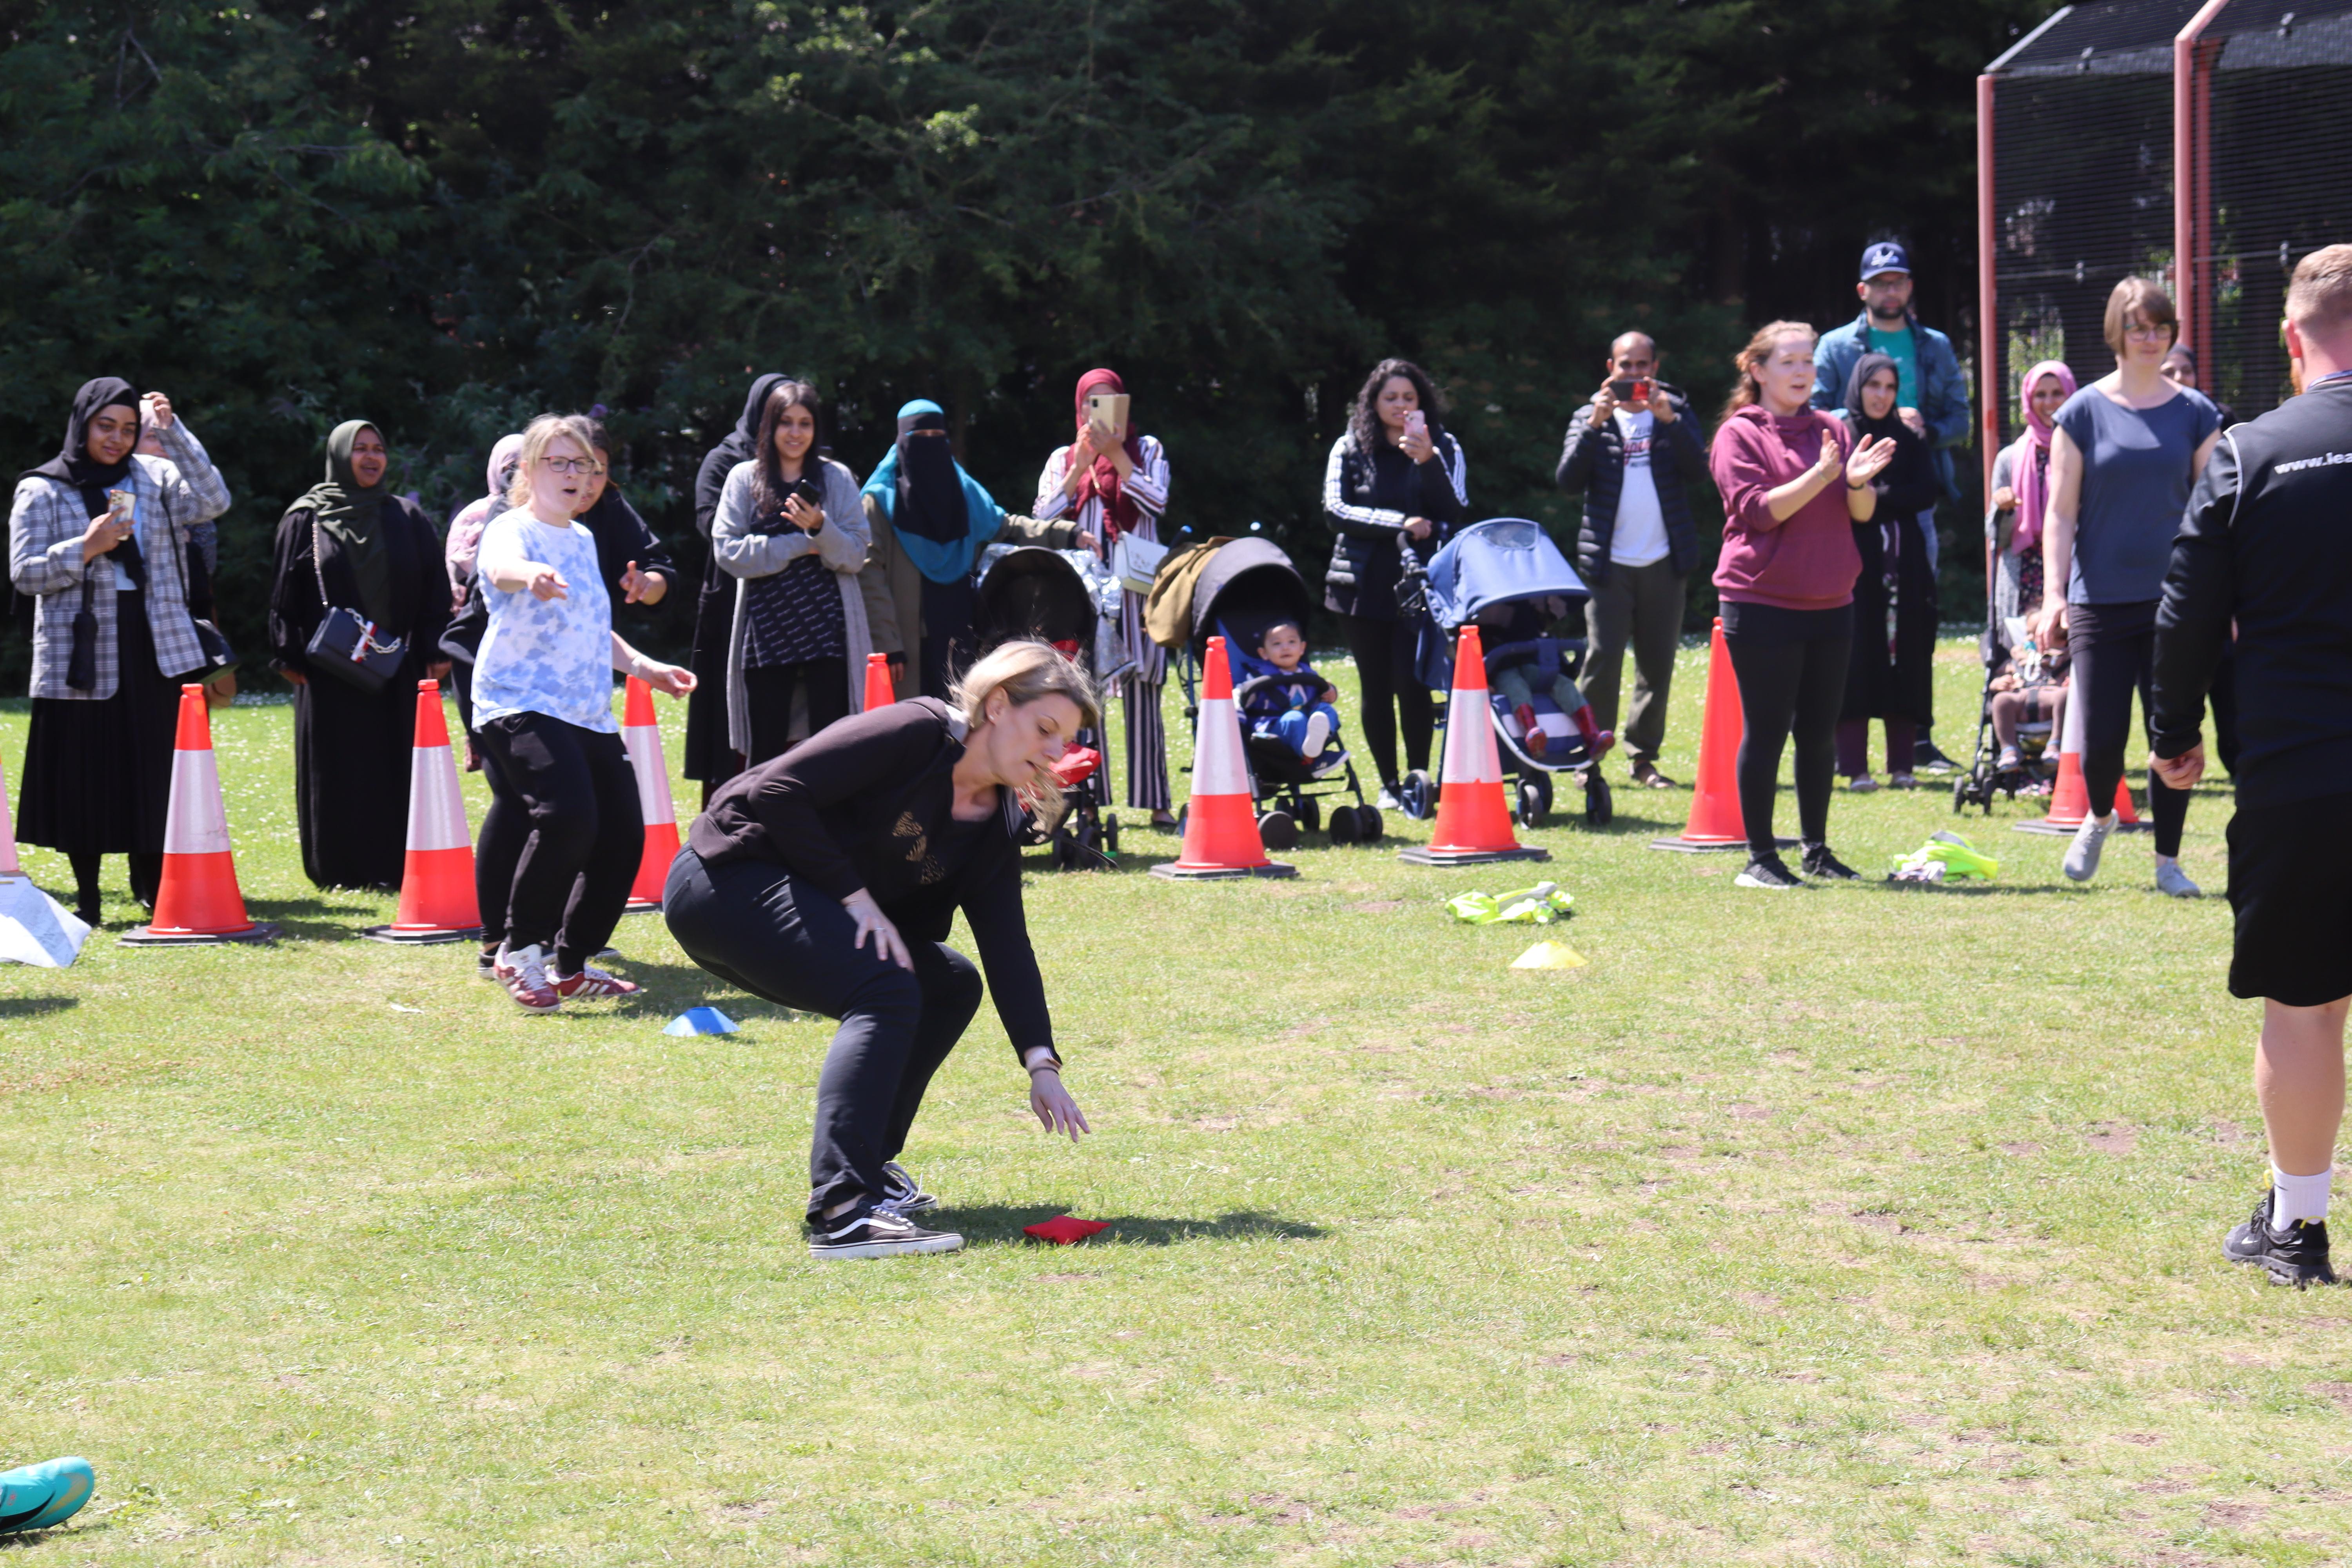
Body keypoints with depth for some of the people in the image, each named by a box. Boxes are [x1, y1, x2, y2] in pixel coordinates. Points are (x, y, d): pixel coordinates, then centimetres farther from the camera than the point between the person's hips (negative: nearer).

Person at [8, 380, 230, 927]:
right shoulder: (42, 491, 4)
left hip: (154, 654, 2)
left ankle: (154, 890, 9)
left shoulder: (153, 479, 11)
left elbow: (213, 501, -6)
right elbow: (24, 572, -1)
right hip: (80, 657, -2)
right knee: (84, 779, 0)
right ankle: (86, 898, 9)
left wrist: (173, 430, -10)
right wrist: (87, 548, -14)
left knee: (155, 774, 1)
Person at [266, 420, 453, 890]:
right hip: (329, 672, -2)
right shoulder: (305, 520, 3)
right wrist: (289, 657, -5)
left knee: (397, 771, 0)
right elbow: (285, 595, 2)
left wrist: (435, 652, 2)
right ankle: (340, 870, 5)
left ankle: (397, 866, 5)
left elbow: (433, 591, 9)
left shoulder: (406, 519, 11)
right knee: (337, 773, 0)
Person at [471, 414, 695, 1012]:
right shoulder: (511, 530, -6)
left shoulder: (583, 540, 20)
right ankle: (519, 952, -12)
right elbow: (501, 565, -32)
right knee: (568, 816, -28)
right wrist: (532, 574, -55)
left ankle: (572, 963, 19)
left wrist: (645, 667, 23)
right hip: (521, 705, -8)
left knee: (623, 836, 2)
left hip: (590, 714, 9)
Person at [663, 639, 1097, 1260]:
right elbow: (777, 791, -22)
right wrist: (852, 895, -20)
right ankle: (842, 1210, -35)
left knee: (950, 984, 8)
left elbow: (1007, 946, 4)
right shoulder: (916, 733, -17)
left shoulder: (994, 827, 9)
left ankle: (869, 1165, 12)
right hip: (725, 878, -10)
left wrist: (1041, 1064, -6)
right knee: (886, 989, -26)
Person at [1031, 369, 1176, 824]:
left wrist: (1116, 454, -10)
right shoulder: (1064, 459, 13)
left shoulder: (1147, 450, 12)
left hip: (1136, 590, -1)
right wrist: (1082, 465, -6)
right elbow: (1043, 519, 1)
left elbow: (1156, 501, -5)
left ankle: (1156, 801, -2)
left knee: (1142, 691, -3)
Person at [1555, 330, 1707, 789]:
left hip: (1664, 562, 2)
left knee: (1658, 665, 6)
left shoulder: (1675, 411, 10)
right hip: (1609, 563, -2)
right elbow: (1568, 479, -6)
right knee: (1602, 661, -9)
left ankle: (1644, 757, 15)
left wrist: (1667, 417, -17)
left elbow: (1697, 468, -6)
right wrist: (1596, 424, -16)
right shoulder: (1591, 416, 7)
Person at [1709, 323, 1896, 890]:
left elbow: (1863, 512, 7)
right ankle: (1760, 858, 3)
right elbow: (1757, 510, -14)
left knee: (1820, 732, 9)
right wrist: (1821, 475, -23)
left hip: (1829, 603, 5)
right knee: (1767, 730, -3)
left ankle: (1817, 849, 19)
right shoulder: (1739, 435, -3)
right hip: (1762, 603, -5)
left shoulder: (1833, 431, 11)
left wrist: (1857, 482, -15)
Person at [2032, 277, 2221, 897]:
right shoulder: (2084, 413, 1)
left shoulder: (2195, 414, 5)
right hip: (2101, 601, -1)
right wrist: (2054, 595, -8)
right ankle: (2098, 817, 29)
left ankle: (2168, 861, 15)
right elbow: (2060, 514, 1)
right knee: (2101, 737, -3)